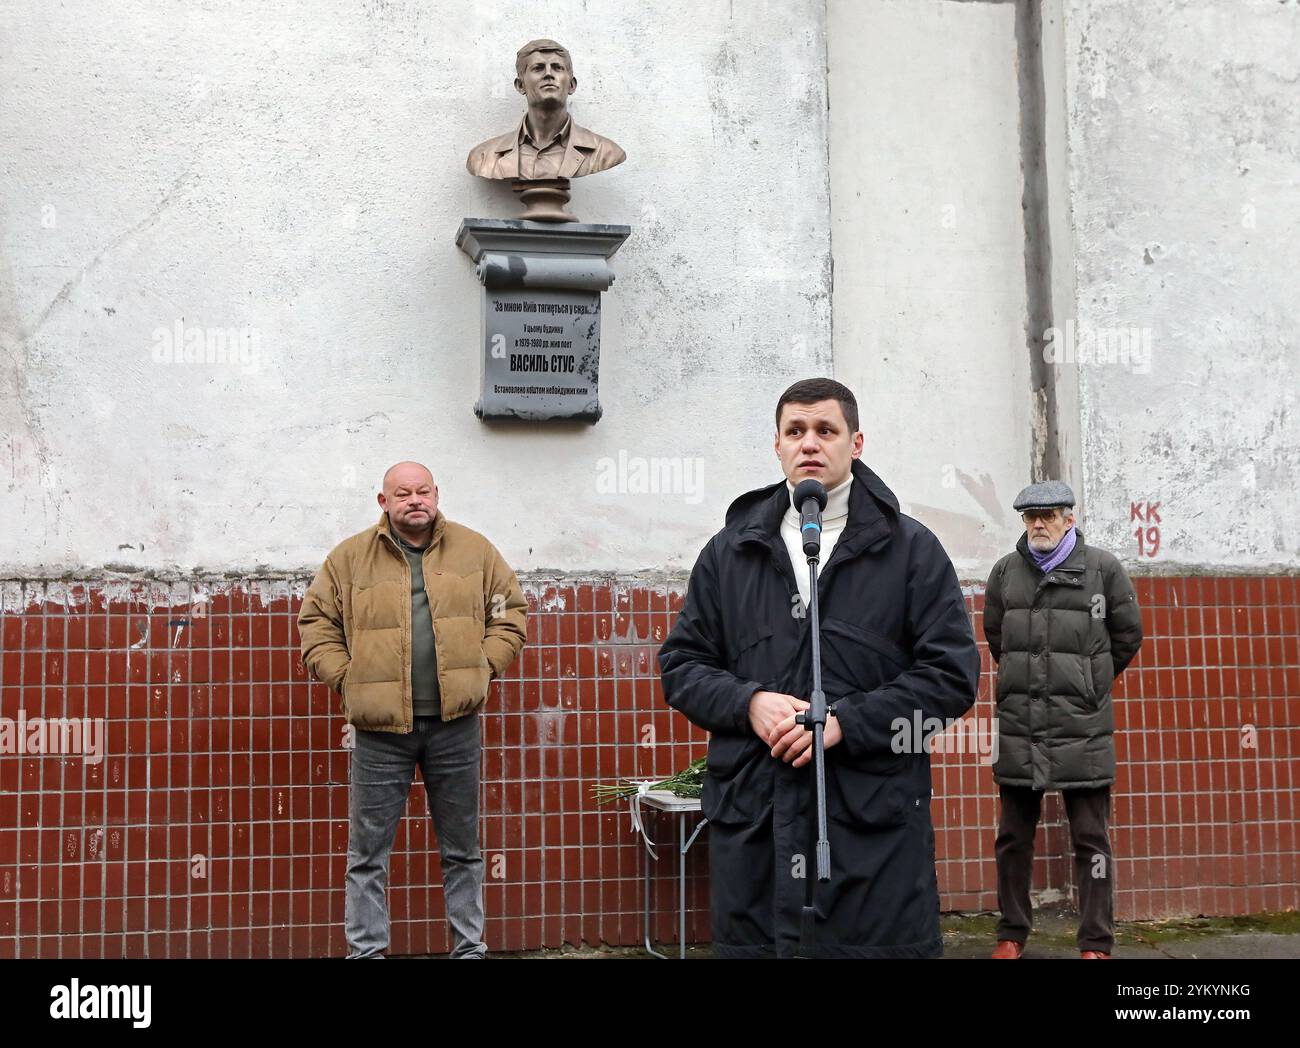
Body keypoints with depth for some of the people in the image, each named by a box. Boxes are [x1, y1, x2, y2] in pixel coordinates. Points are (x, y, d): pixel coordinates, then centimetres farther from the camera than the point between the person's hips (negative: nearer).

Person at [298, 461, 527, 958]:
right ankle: (366, 950, 16)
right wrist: (347, 678, -4)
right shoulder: (349, 557, 2)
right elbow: (316, 624, 7)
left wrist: (482, 666, 0)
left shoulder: (474, 549, 5)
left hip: (454, 722, 1)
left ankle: (469, 947, 23)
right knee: (368, 852, 5)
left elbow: (508, 612, 12)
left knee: (462, 848, 11)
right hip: (380, 728, -1)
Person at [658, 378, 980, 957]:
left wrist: (846, 722, -12)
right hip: (751, 821, 2)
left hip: (875, 823, -2)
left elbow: (951, 672, -1)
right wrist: (749, 702, -7)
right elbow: (681, 663, 13)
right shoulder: (730, 550, 13)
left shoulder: (912, 549, 6)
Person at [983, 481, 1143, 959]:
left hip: (1082, 727, -3)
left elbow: (1128, 635, 9)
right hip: (1018, 725, 3)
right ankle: (1012, 933, 23)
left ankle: (1097, 944, 9)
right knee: (1013, 837, 10)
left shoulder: (1102, 568, 0)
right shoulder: (1006, 571, 7)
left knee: (1091, 839, 2)